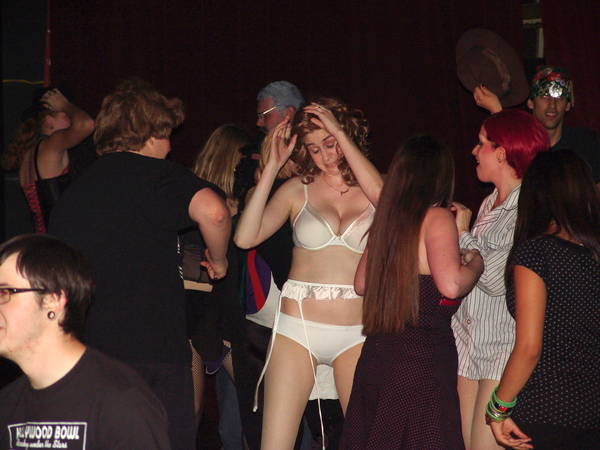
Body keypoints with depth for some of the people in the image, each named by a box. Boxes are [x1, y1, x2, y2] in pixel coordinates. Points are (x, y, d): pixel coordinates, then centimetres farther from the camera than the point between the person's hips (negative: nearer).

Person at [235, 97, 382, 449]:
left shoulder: (368, 190, 6)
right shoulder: (297, 189, 6)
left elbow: (380, 192, -21)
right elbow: (245, 237, -7)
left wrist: (340, 133, -16)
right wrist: (273, 166, -6)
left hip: (355, 333, 0)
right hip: (298, 327, 0)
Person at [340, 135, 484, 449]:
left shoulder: (386, 219, 10)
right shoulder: (437, 218, -9)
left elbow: (361, 283, 20)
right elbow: (450, 284, -22)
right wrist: (475, 264, -2)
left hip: (377, 353, 7)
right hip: (423, 356, -7)